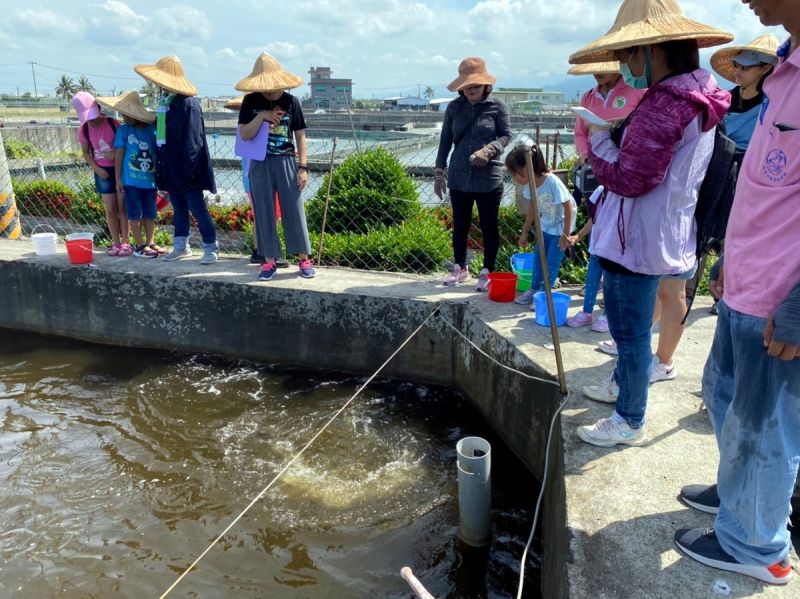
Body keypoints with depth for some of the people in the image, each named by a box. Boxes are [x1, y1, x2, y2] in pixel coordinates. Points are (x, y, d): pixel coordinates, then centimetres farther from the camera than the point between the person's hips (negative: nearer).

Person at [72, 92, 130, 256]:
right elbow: (86, 152, 7)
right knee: (110, 210, 4)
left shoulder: (113, 123, -10)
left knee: (122, 207, 1)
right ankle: (116, 243, 12)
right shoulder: (84, 130, -2)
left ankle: (125, 243, 6)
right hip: (103, 172, 2)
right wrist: (96, 168, -6)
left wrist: (115, 151, -20)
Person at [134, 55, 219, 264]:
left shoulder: (188, 104, -15)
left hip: (185, 170, -8)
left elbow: (192, 141, -18)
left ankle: (211, 248, 9)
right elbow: (160, 133, 16)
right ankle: (181, 246, 25)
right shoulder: (163, 102, 11)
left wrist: (189, 169, -19)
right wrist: (160, 165, 13)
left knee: (198, 210, -1)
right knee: (179, 209, 16)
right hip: (170, 169, 8)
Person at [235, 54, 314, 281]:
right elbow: (244, 135, -5)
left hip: (286, 162, -1)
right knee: (264, 213, 4)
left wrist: (303, 167, -5)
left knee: (294, 211, 0)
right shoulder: (250, 101, 1)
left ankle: (305, 259, 10)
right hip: (260, 164, 1)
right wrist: (261, 116, -18)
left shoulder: (291, 102, -1)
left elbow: (300, 136, 1)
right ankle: (270, 260, 14)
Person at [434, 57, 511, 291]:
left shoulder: (496, 107, -3)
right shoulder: (454, 107, 4)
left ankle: (487, 272, 19)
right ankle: (460, 268, 30)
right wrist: (439, 172, 5)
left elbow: (506, 135, 1)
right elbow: (445, 140, 8)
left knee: (489, 227, 5)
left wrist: (489, 150, -19)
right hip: (458, 178, 3)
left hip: (489, 179, -3)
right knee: (460, 225, 13)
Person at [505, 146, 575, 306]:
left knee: (552, 261, -4)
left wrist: (565, 234, -20)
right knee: (538, 257, 12)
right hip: (546, 224, 7)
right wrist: (525, 231, 10)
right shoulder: (529, 184, -11)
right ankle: (534, 289, 26)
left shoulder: (552, 182, -32)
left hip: (561, 224, -7)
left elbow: (569, 207, -24)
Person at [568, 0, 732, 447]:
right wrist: (617, 135, 4)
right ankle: (624, 384, 46)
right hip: (656, 235, 10)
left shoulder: (666, 104, -23)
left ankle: (630, 422, 19)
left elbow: (627, 177, -23)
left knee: (631, 330, 3)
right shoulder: (696, 96, 10)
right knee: (632, 325, 26)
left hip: (638, 239, -10)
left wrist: (599, 141, -9)